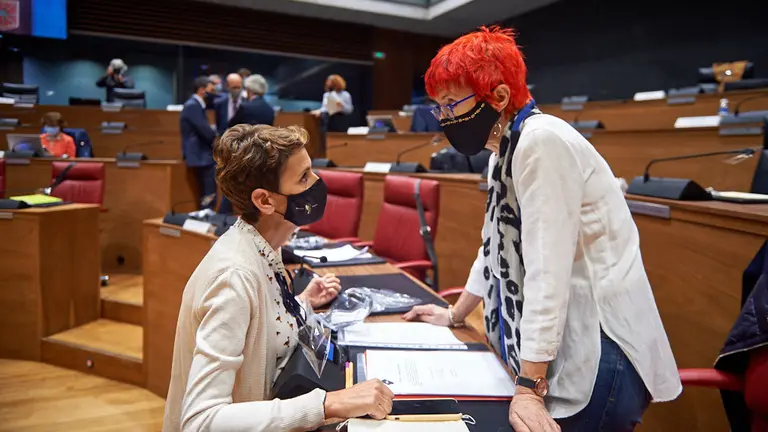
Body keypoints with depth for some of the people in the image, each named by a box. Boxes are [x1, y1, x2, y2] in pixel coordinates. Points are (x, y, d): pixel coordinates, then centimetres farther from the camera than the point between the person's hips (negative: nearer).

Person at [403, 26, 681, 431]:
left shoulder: (541, 143, -21)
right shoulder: (505, 150, 9)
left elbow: (547, 270, -26)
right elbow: (500, 246, 17)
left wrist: (529, 388, -24)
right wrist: (454, 315, 23)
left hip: (598, 347, -9)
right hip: (561, 342, 9)